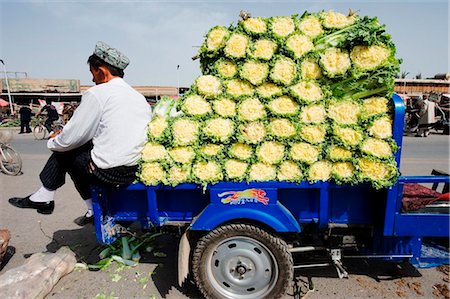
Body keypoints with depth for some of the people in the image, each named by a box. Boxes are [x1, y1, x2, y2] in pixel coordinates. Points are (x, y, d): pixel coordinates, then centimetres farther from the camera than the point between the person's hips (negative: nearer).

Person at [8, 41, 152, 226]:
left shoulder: (97, 93, -8)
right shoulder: (140, 97, 12)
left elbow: (69, 139, -6)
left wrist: (52, 143, 17)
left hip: (106, 173, -7)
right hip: (133, 171, 7)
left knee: (64, 152, 15)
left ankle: (44, 197, 27)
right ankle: (93, 210, 27)